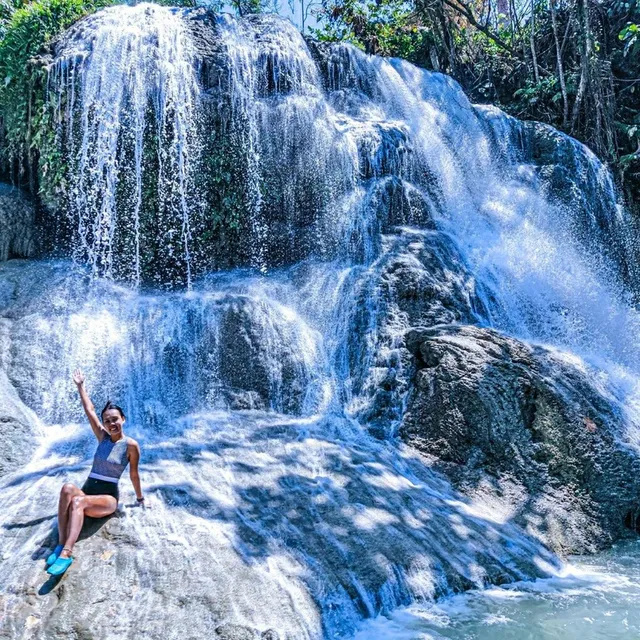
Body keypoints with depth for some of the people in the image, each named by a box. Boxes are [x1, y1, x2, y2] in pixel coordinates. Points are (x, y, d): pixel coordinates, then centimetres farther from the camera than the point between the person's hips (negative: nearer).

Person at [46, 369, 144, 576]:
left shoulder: (131, 445, -5)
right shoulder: (103, 437, 7)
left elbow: (134, 474, 6)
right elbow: (89, 410, 7)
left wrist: (140, 498, 15)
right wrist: (80, 385, 9)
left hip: (108, 497, -4)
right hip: (87, 491, 4)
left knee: (78, 501, -36)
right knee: (68, 488, -33)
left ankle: (66, 554, -50)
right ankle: (61, 544, -40)